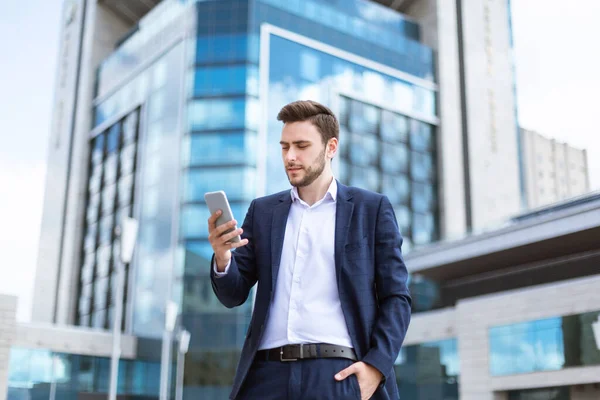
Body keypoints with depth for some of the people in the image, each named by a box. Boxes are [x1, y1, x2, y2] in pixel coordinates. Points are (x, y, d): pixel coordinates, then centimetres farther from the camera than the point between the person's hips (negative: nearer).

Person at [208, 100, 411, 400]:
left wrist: (376, 365, -9)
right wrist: (222, 259, -9)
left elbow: (396, 298, 5)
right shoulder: (263, 211, 15)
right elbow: (234, 295, 12)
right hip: (268, 374, 2)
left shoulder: (372, 209, 7)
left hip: (338, 374, -2)